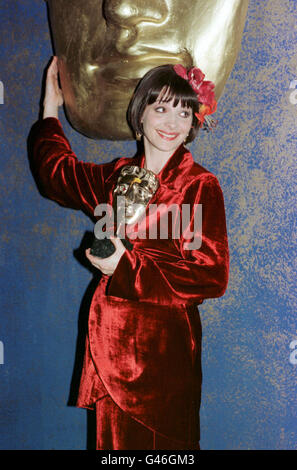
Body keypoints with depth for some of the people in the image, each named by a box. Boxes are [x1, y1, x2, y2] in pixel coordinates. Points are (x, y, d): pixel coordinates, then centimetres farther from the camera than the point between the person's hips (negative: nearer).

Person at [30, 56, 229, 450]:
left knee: (161, 441, 6)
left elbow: (212, 276, -17)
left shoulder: (201, 186, -11)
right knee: (114, 438, 15)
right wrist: (51, 110, 35)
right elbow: (58, 172, 27)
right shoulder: (118, 175, 6)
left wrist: (127, 266, -16)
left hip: (165, 343, -5)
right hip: (111, 339, 5)